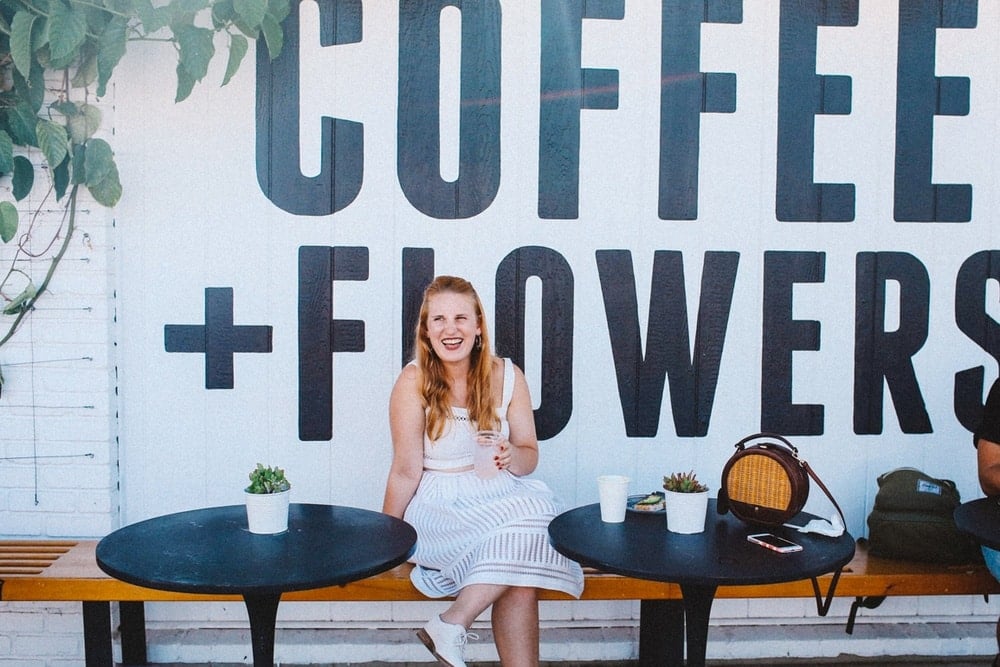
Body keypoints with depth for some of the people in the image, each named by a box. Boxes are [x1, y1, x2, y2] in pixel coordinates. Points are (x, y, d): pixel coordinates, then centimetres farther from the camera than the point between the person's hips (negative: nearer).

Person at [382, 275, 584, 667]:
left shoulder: (506, 376, 3)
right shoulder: (414, 381, -6)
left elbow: (529, 458, 7)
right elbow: (406, 471, -6)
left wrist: (512, 456, -16)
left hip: (499, 494, 4)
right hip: (438, 504, -4)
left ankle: (451, 624, -20)